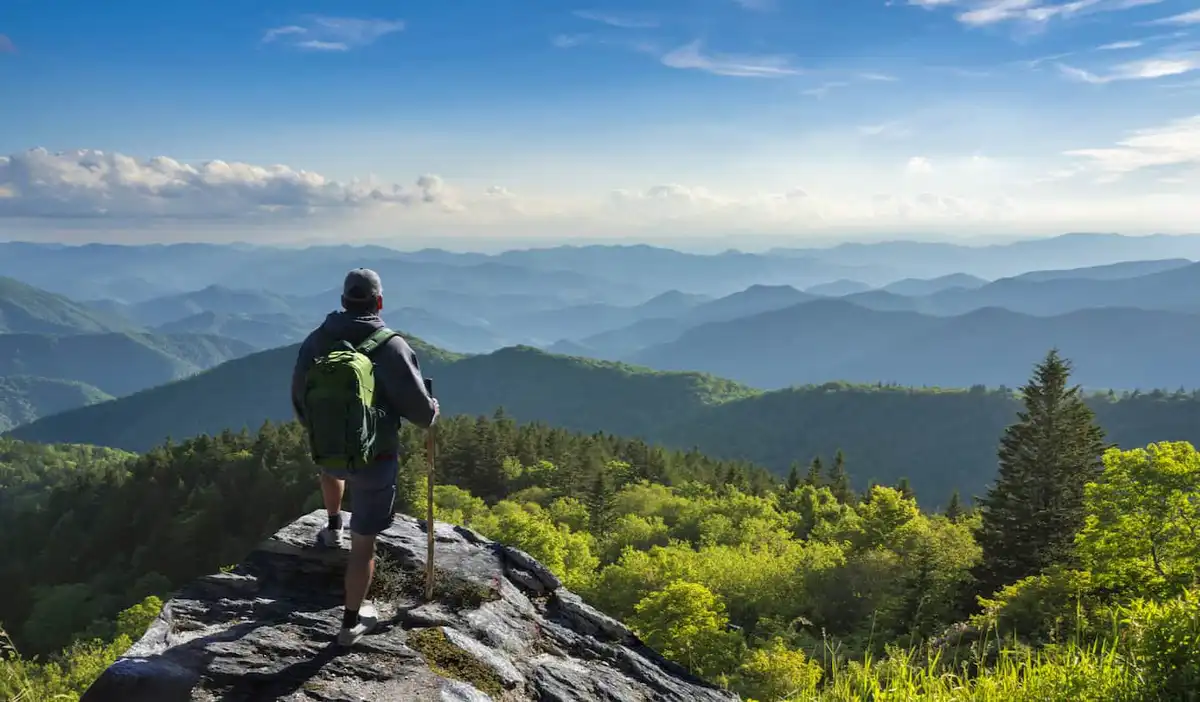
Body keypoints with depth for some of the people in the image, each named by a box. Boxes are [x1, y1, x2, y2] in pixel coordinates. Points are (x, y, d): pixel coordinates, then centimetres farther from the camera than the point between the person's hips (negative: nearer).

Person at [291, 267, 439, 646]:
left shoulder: (316, 340, -3)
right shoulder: (391, 346, -19)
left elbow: (300, 398, 9)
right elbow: (417, 405, -16)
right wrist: (431, 413, 8)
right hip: (374, 457, -4)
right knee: (364, 542, 7)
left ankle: (333, 528, 53)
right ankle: (352, 622, 17)